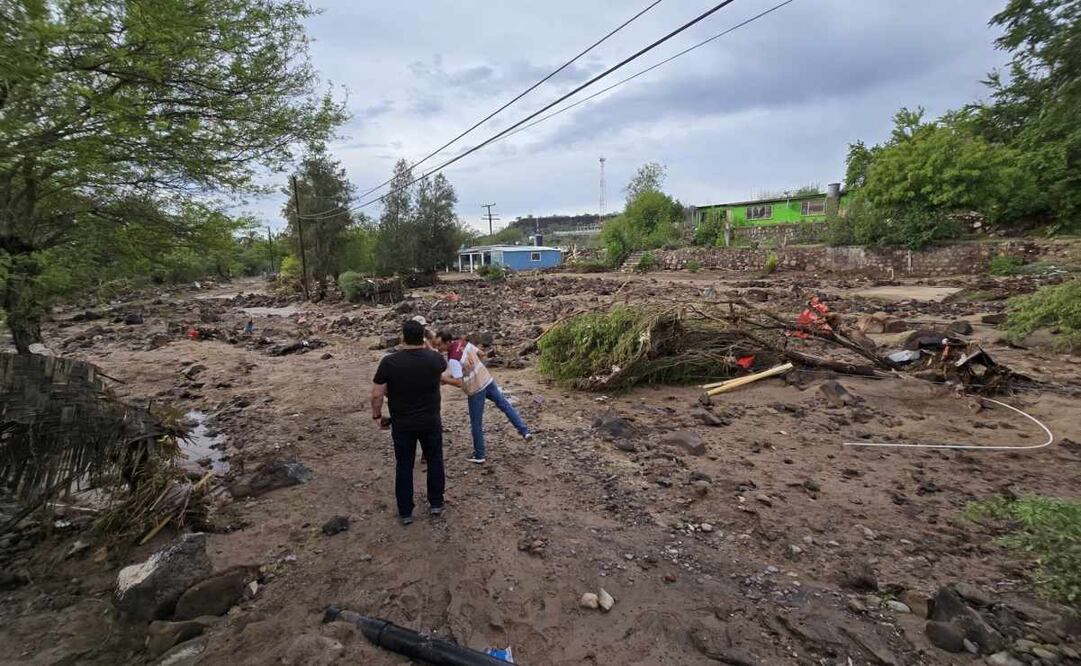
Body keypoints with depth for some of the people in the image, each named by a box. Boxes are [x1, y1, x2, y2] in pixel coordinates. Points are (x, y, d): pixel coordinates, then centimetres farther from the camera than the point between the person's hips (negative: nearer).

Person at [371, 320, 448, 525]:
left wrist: (377, 415, 6)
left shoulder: (389, 361, -15)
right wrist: (427, 347, 29)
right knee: (435, 461, 19)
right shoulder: (435, 358, -10)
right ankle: (436, 504, 30)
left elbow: (376, 394, -11)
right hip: (431, 422, 1)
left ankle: (405, 512, 24)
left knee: (404, 466, 14)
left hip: (402, 424, -1)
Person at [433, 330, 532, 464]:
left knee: (476, 424, 9)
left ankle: (479, 456, 21)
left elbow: (459, 383, -26)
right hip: (487, 380, 7)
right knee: (504, 404, 23)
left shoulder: (453, 359, -26)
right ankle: (524, 431, 23)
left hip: (475, 390, -7)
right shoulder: (463, 342, -4)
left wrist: (441, 378, -18)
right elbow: (481, 354, 8)